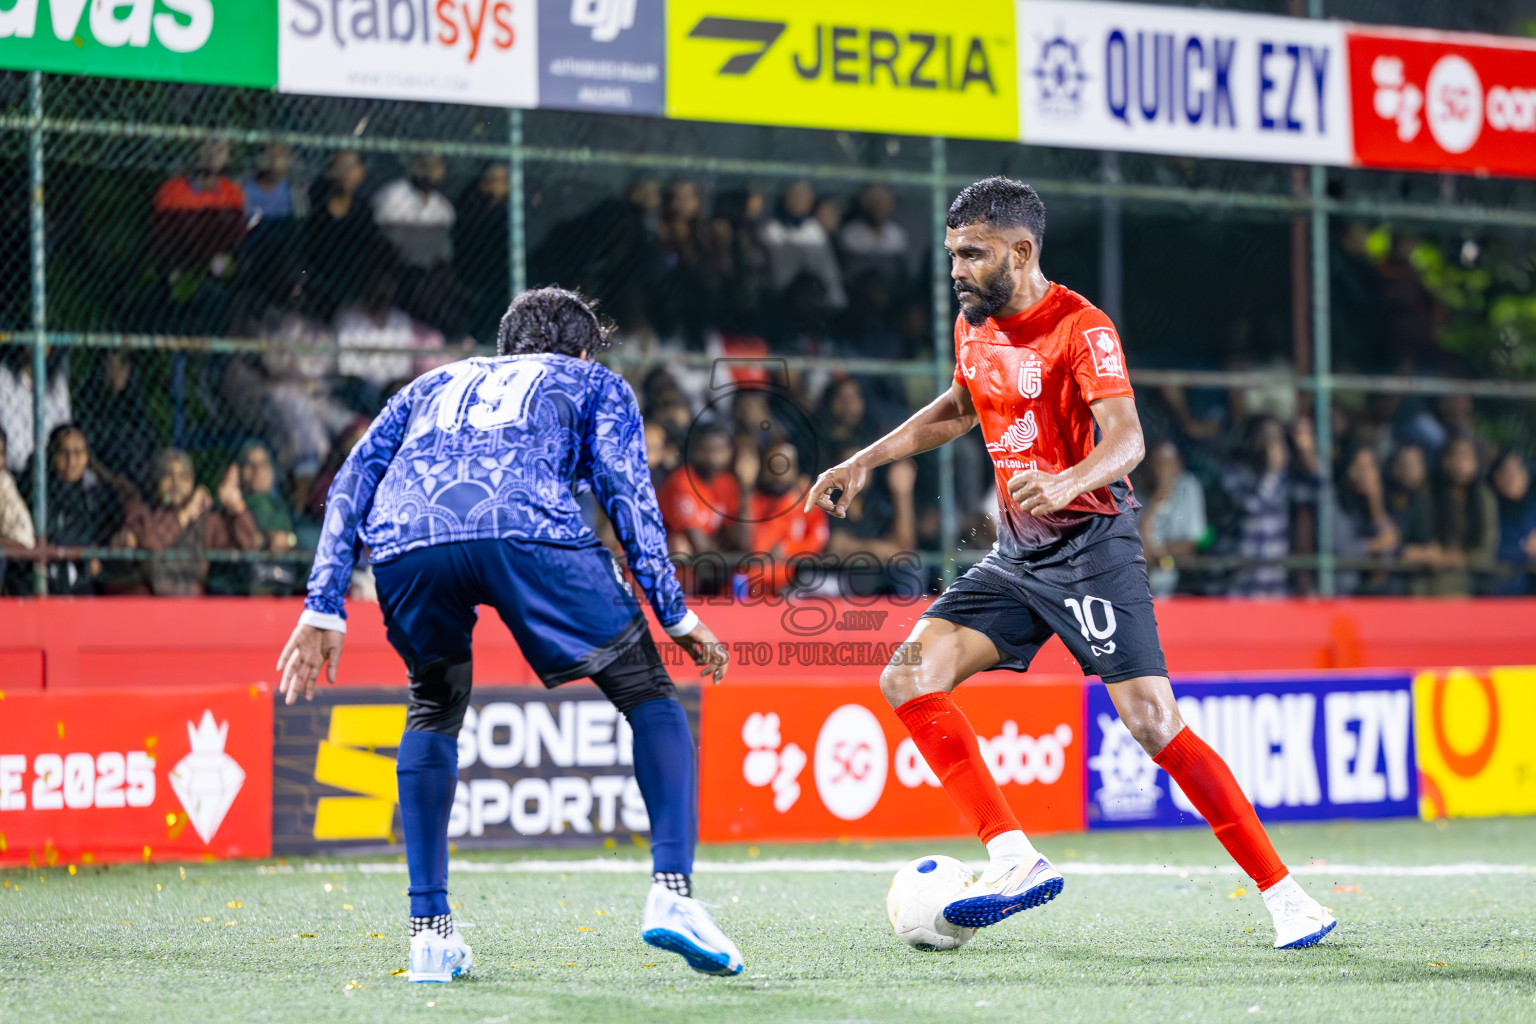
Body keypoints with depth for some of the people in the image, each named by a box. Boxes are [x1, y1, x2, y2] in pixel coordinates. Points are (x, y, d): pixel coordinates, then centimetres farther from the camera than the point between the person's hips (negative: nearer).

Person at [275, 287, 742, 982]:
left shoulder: (434, 385, 41)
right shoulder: (595, 383, 33)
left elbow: (353, 484, 28)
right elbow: (626, 490, 16)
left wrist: (323, 609, 22)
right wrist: (676, 616, 15)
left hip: (405, 542, 3)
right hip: (528, 529, -3)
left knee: (434, 711, 28)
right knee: (650, 696, 13)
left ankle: (429, 929, 19)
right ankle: (671, 892, -5)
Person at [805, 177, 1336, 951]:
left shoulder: (1080, 327, -15)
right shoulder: (974, 325, 8)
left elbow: (1126, 438, -29)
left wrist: (1066, 483, -49)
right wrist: (864, 462, 24)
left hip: (1090, 545, -8)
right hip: (1017, 552, 8)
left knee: (1153, 723, -16)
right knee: (908, 679, -8)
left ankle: (1283, 895, -8)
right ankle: (1016, 861, -9)